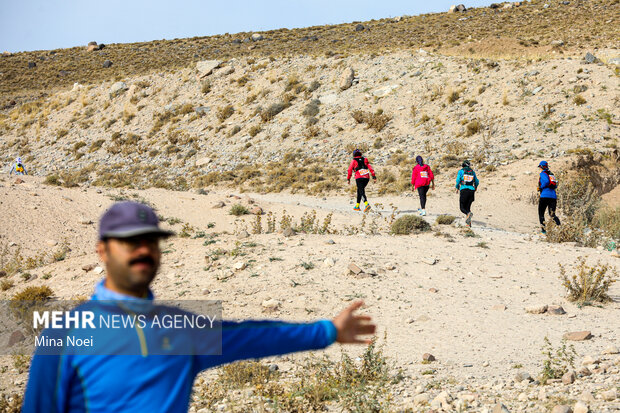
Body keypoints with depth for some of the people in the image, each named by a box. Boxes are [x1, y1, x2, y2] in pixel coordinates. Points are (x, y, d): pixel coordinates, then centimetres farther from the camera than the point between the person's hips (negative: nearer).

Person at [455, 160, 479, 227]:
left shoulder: (461, 171, 5)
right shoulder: (472, 172, 13)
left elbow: (458, 180, -4)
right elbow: (477, 182, 17)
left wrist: (457, 188, 14)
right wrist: (475, 187, 38)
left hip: (464, 190, -3)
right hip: (471, 191, 3)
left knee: (462, 208, 2)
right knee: (468, 207, 13)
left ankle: (468, 214, -33)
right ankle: (469, 223, -1)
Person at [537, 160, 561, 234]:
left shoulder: (542, 173, -2)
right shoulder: (551, 174, 19)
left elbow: (546, 181, -20)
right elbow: (555, 186, 17)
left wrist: (541, 187, -7)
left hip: (545, 196, -6)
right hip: (553, 196, 6)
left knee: (541, 214, 9)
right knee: (552, 214, 8)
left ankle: (544, 230, 3)